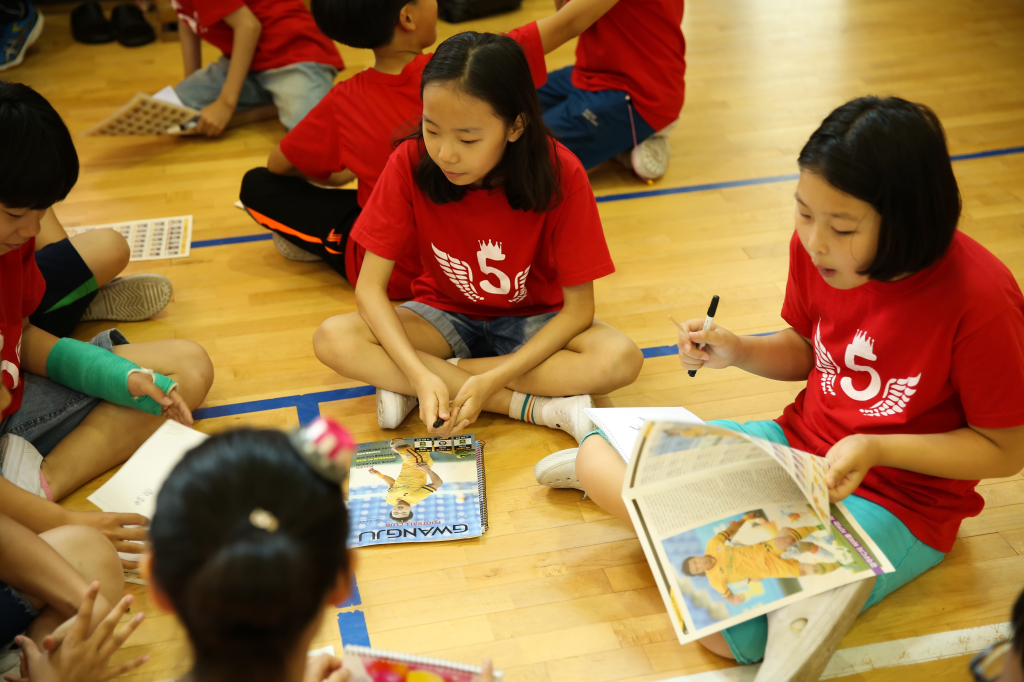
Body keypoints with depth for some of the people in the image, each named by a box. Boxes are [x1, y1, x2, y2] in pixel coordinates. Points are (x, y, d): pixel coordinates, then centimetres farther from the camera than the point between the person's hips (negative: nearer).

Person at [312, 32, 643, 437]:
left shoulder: (559, 175, -25)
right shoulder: (411, 163, -21)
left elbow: (578, 308, -20)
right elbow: (370, 286, -18)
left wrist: (493, 380, -30)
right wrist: (419, 374, -33)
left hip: (534, 322, -2)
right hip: (445, 314, 2)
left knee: (622, 359, -32)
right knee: (331, 340, -27)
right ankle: (536, 407, -25)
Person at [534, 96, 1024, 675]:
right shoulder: (816, 246, -9)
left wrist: (875, 448, -25)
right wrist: (737, 351, -8)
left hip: (900, 503, -5)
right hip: (799, 442, 6)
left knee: (728, 623, -25)